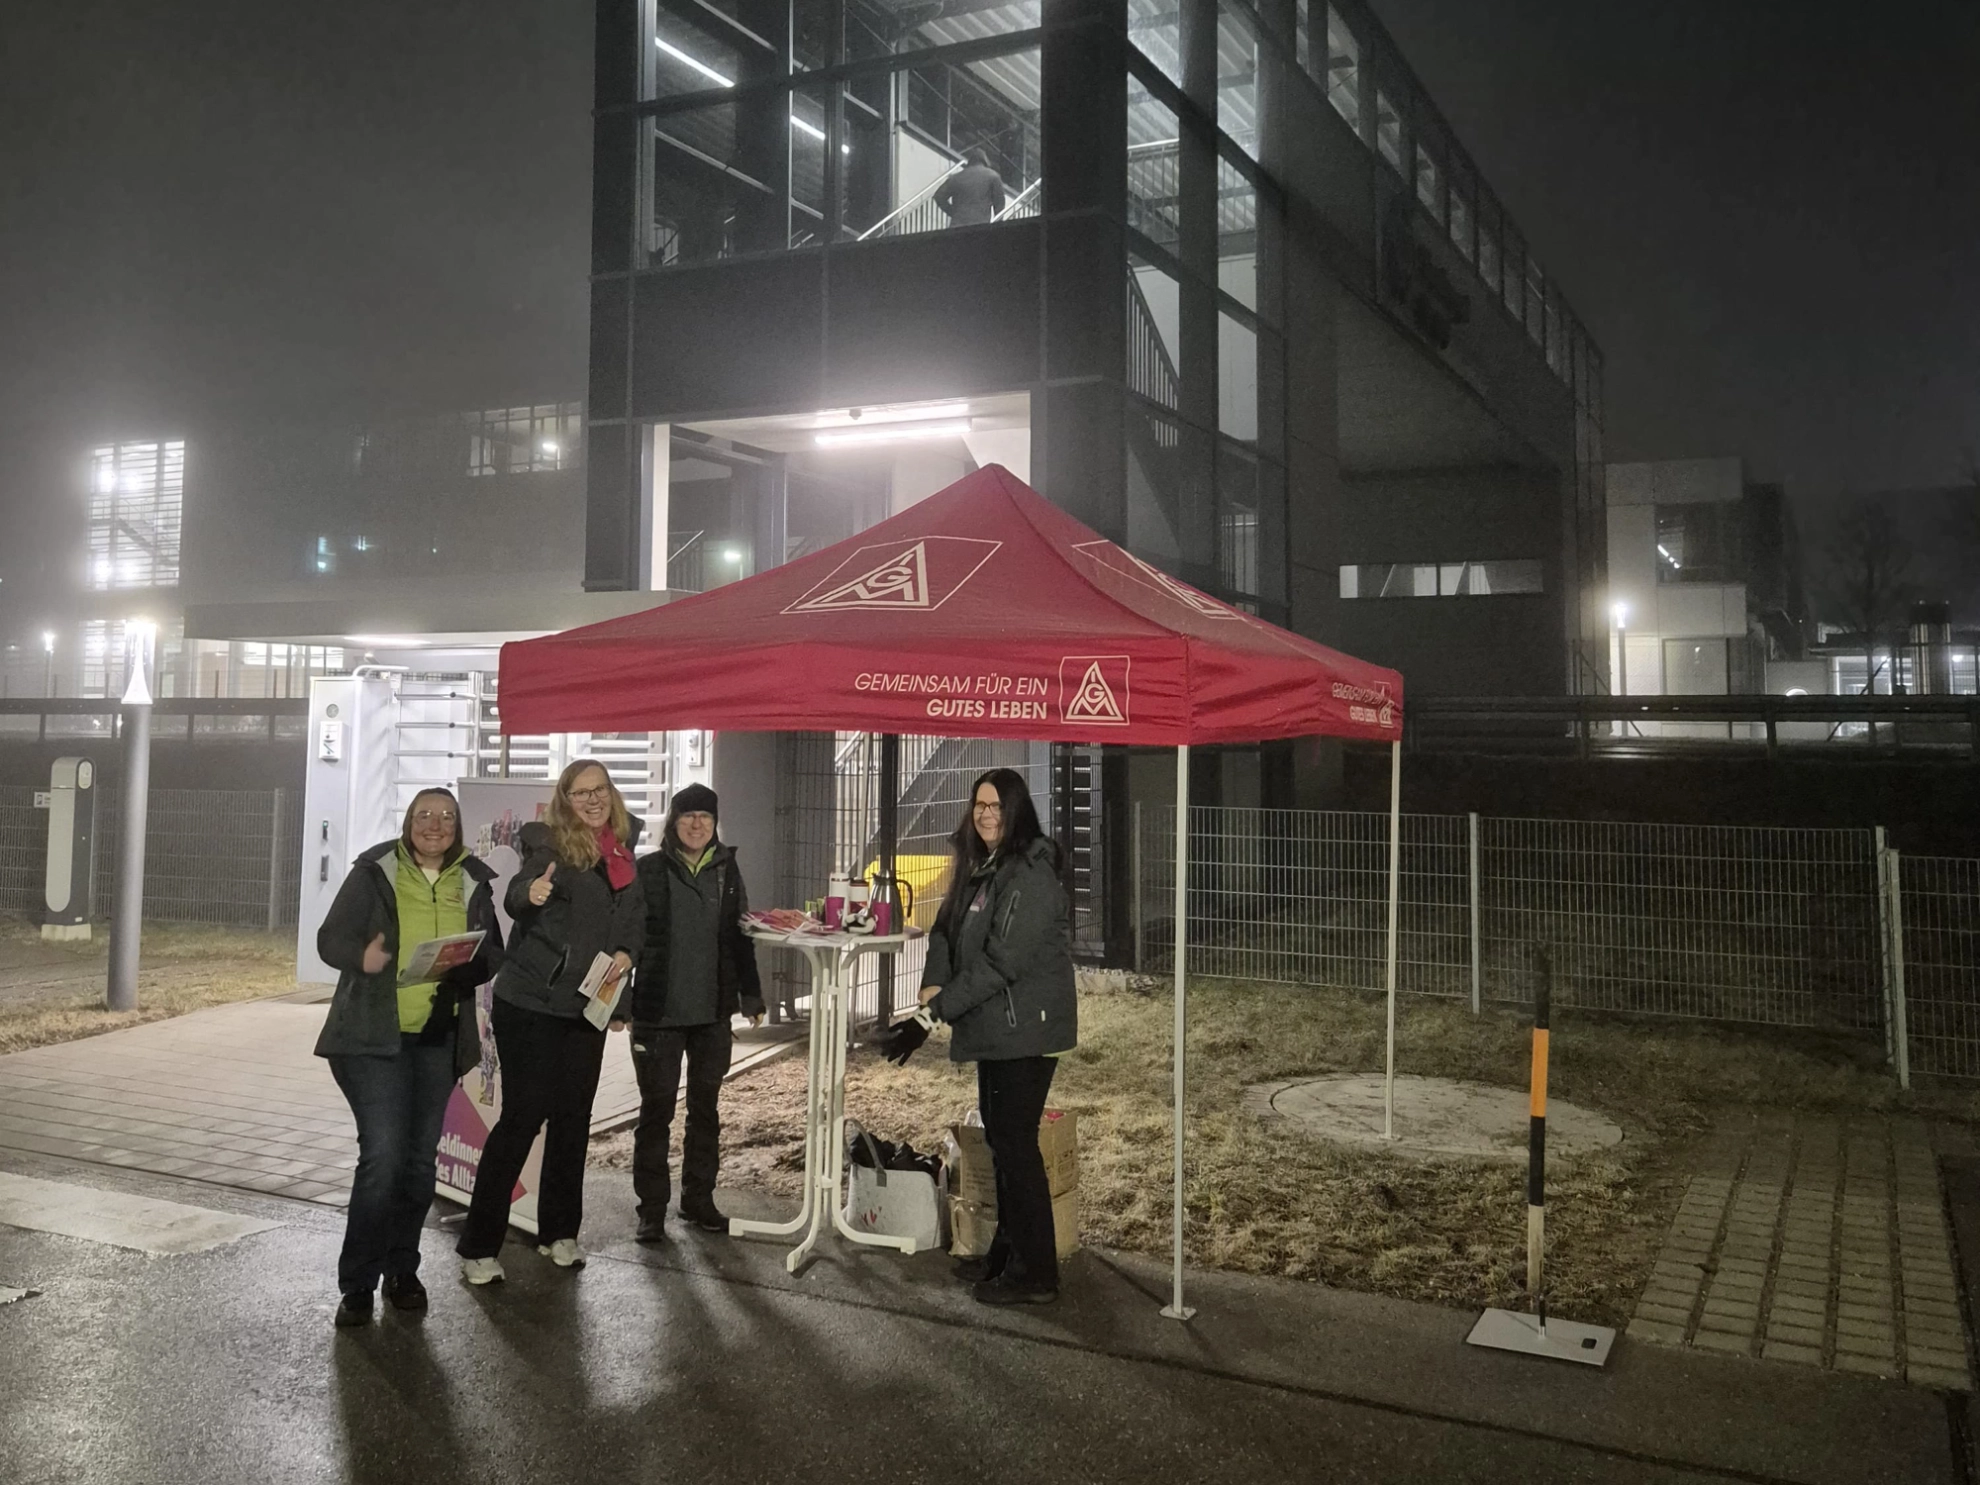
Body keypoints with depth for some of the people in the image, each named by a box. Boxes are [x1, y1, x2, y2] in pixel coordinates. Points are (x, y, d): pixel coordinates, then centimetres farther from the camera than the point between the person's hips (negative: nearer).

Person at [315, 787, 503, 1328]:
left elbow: (492, 953, 10)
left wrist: (467, 965, -13)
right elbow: (331, 939, -3)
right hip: (372, 1036, -4)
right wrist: (361, 956, -24)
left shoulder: (473, 883, 7)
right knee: (383, 1154, -12)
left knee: (420, 1159, 10)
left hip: (439, 1040, 4)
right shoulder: (375, 873, -2)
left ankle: (402, 1270, 26)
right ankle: (357, 1283, 1)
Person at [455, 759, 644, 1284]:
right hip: (529, 1002, -6)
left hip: (585, 1005, 6)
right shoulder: (549, 841, -11)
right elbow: (515, 896, -26)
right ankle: (478, 1246, 6)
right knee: (524, 1116, -5)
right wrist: (530, 890, -49)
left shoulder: (622, 850, 5)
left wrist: (626, 952, -7)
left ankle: (558, 1233, 26)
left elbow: (635, 916, 13)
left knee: (574, 1117, 12)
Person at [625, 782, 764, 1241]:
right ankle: (651, 1207, 12)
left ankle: (698, 1199, 23)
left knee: (705, 1106, 12)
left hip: (713, 1012, 3)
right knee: (657, 1108, 3)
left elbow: (740, 936, 11)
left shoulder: (726, 868, 7)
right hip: (658, 1012, -3)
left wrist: (750, 996, 9)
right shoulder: (650, 870, -4)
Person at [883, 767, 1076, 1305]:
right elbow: (946, 932, 9)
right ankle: (1007, 1252, 30)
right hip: (993, 1029, 9)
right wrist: (932, 989, -10)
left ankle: (1035, 1274, 5)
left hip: (1024, 1029, -9)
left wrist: (932, 1016, -22)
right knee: (1000, 1137, 17)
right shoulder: (978, 869, 11)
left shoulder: (1031, 875, -19)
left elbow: (1001, 962, -24)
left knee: (1016, 1142, -5)